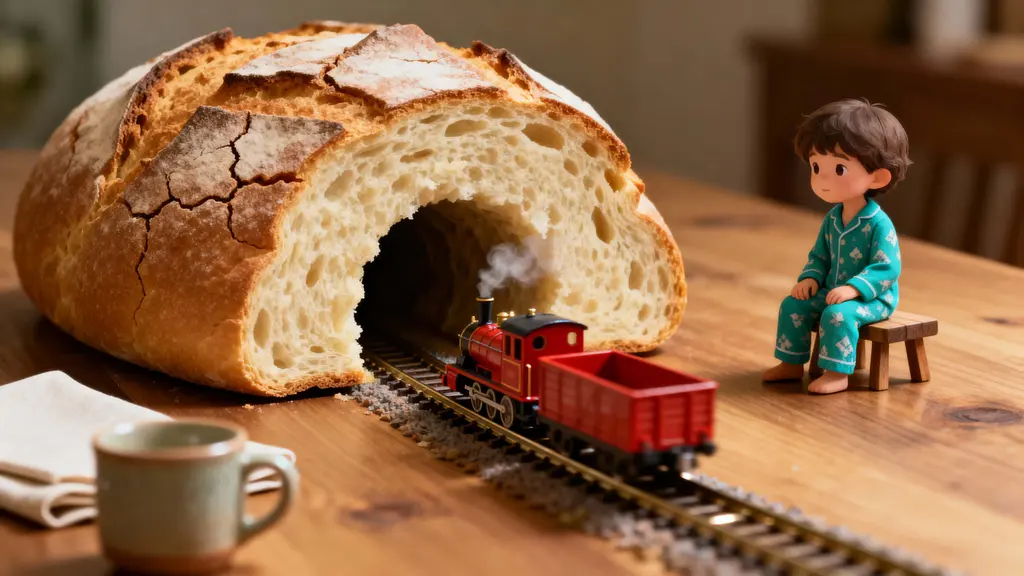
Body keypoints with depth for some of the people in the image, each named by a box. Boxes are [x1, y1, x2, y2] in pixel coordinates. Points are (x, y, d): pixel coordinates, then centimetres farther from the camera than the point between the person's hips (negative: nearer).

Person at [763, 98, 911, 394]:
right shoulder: (832, 217, 4)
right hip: (832, 291, 8)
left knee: (838, 314, -32)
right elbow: (819, 255, 14)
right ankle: (791, 363, 10)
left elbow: (887, 268, -24)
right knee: (793, 304, -1)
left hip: (872, 298, -8)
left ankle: (837, 373, -23)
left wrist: (854, 288, -33)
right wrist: (810, 278, -5)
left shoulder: (878, 223, -21)